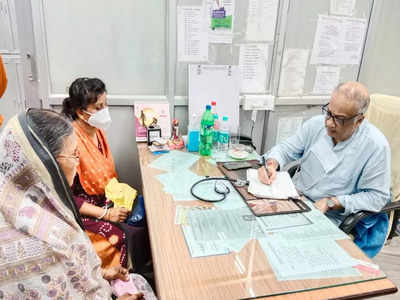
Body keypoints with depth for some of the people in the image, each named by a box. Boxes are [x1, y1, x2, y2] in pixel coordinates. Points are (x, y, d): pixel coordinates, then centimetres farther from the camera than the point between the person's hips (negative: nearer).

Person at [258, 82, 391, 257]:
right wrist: (271, 164, -15)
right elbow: (287, 148, 7)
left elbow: (377, 196, -9)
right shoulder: (316, 124, -4)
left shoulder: (376, 145, -15)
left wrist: (331, 203, -18)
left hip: (330, 218, -4)